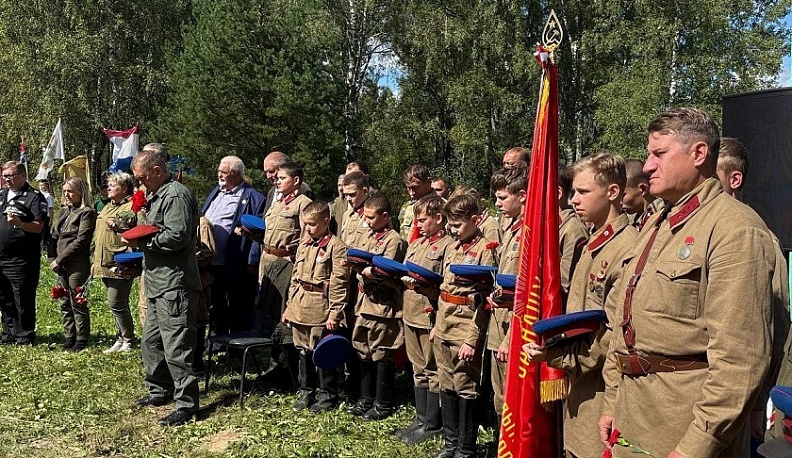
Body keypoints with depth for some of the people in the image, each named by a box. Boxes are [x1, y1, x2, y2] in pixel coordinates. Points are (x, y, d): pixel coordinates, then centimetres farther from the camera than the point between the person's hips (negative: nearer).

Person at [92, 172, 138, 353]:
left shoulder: (131, 208, -10)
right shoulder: (106, 208, 19)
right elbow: (98, 236, 26)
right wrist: (96, 260, 23)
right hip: (106, 265, 9)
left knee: (116, 304, -7)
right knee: (120, 305, 14)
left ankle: (128, 341, 6)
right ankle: (121, 339, 22)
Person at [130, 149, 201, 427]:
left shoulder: (176, 195, -13)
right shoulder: (158, 195, 20)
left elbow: (178, 236, -24)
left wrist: (143, 241, -12)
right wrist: (138, 235, 9)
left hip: (174, 286, -11)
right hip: (158, 284, 11)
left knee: (176, 347, -7)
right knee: (151, 342, 20)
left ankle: (187, 405, 1)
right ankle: (161, 391, 34)